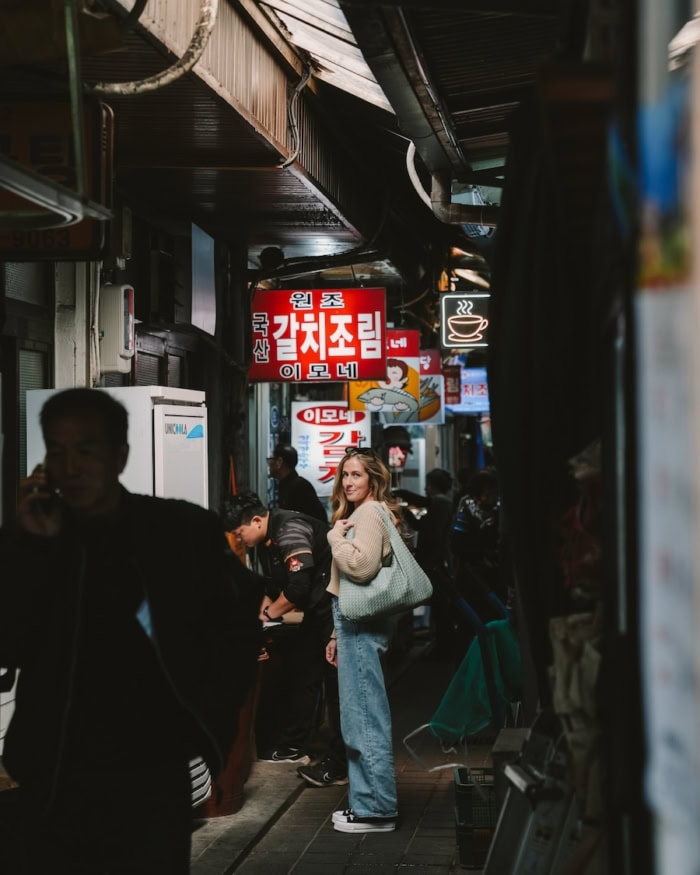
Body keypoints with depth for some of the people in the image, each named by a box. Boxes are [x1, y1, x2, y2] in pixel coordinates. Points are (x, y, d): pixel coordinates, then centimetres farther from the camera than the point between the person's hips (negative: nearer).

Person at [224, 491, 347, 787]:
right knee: (303, 676, 14)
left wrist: (270, 613, -12)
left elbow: (298, 586, -27)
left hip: (335, 607, -10)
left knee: (334, 684, -7)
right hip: (317, 610, 10)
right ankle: (294, 746, 25)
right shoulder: (266, 540, 9)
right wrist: (261, 614, 6)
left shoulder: (289, 531, -23)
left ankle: (338, 765, -4)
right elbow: (273, 584, 19)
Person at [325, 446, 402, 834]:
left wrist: (335, 536, -12)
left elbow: (362, 565, -27)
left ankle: (376, 809, -2)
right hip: (356, 624, 11)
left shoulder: (370, 513, -10)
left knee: (364, 718, -7)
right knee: (362, 716, 13)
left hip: (361, 626, -11)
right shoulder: (360, 512, 21)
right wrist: (339, 634, 22)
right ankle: (367, 802, 20)